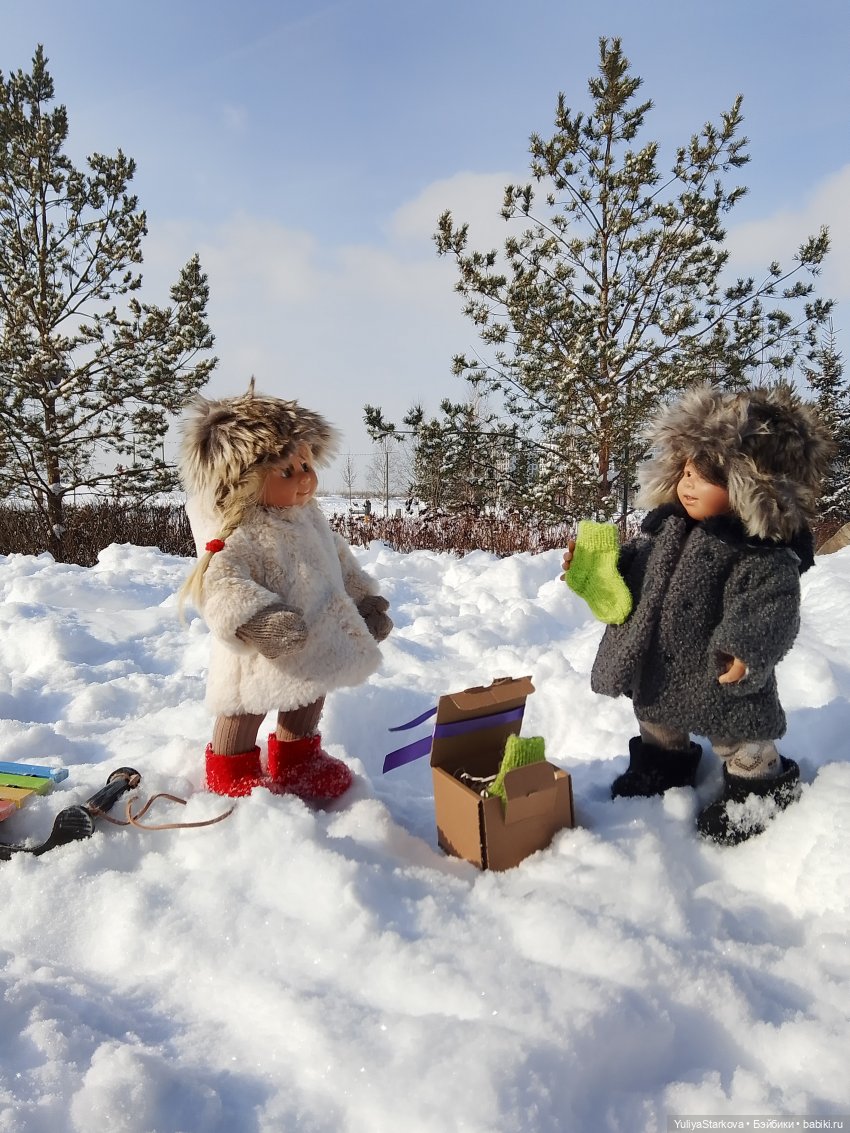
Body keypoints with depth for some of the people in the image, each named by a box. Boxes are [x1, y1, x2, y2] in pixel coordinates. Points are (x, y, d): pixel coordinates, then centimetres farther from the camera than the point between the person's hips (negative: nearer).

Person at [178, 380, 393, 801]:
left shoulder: (311, 519, 5)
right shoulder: (242, 535, -24)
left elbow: (342, 561, 17)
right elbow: (222, 583, -35)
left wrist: (367, 601, 17)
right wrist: (257, 619, -47)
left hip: (318, 642, 9)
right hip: (262, 657, -8)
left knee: (307, 704, 25)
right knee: (248, 710, 9)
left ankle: (297, 756, 48)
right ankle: (231, 770, 33)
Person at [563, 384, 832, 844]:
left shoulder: (767, 554, -21)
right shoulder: (667, 523, -1)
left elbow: (771, 612, -25)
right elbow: (632, 572, 9)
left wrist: (747, 650, -40)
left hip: (718, 679, -6)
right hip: (657, 667, 7)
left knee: (740, 743, 15)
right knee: (657, 724, 29)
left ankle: (758, 786, 40)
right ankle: (664, 763, 54)